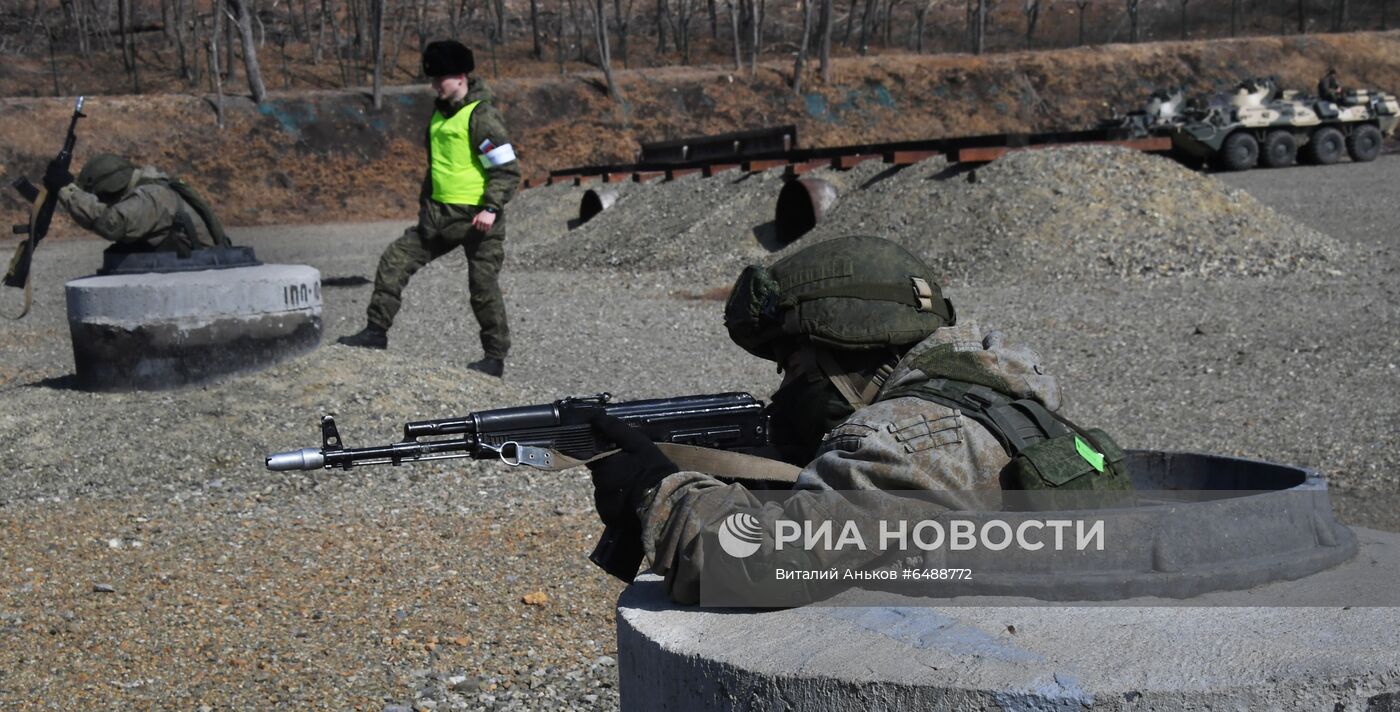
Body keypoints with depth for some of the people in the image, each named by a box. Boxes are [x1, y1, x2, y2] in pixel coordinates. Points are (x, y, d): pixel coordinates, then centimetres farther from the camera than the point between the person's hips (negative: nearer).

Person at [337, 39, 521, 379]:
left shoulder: (482, 115, -13)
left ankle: (495, 357, 13)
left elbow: (508, 169, -16)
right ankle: (376, 331, 9)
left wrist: (491, 208, -23)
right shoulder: (440, 112, 13)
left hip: (476, 218, -8)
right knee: (394, 261, 2)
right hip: (440, 214, 8)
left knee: (483, 287, 0)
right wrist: (425, 201, 26)